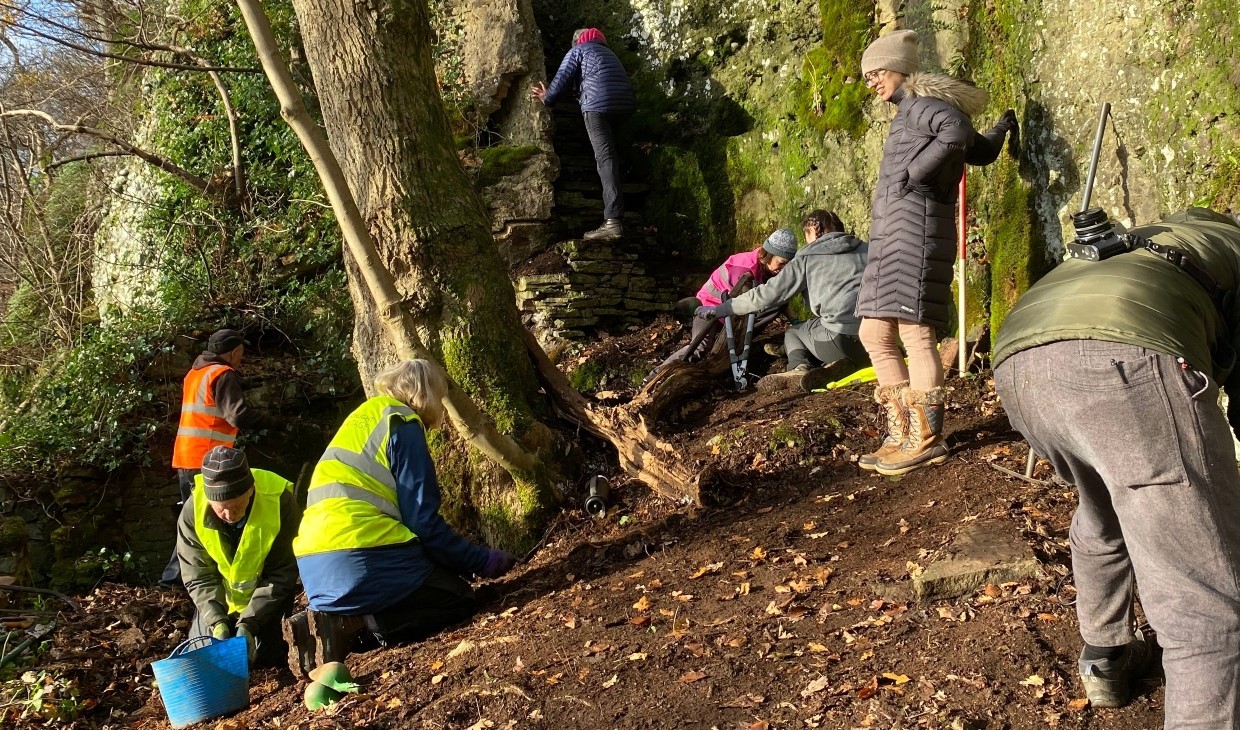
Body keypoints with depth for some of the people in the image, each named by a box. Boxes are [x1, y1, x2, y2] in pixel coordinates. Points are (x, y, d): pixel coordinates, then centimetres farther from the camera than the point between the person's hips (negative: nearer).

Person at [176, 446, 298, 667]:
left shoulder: (279, 501, -32)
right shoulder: (192, 511, -26)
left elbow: (281, 574, -23)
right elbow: (199, 577, -17)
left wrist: (249, 622, -31)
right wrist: (216, 620, -33)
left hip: (267, 593, -2)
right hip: (221, 595, 2)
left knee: (260, 657, -6)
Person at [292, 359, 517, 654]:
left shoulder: (365, 417, 24)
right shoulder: (403, 425, -3)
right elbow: (423, 521, -9)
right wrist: (482, 560, 1)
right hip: (363, 562, -9)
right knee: (459, 599, 8)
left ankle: (329, 618, 1)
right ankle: (348, 624, -12)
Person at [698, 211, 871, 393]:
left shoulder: (807, 258, 8)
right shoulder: (867, 249, 17)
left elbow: (767, 295, 7)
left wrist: (718, 309, 16)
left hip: (842, 340, -3)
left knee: (793, 333, 26)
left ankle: (800, 368, -5)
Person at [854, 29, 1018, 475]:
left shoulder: (920, 103, 0)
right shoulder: (910, 112, 26)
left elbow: (959, 132, -22)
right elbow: (984, 151, 33)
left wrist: (913, 174, -15)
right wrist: (1003, 126, 52)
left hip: (916, 228, -10)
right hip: (892, 235, 10)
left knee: (914, 333, -11)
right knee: (874, 333, 6)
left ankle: (926, 439, -7)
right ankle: (903, 434, 10)